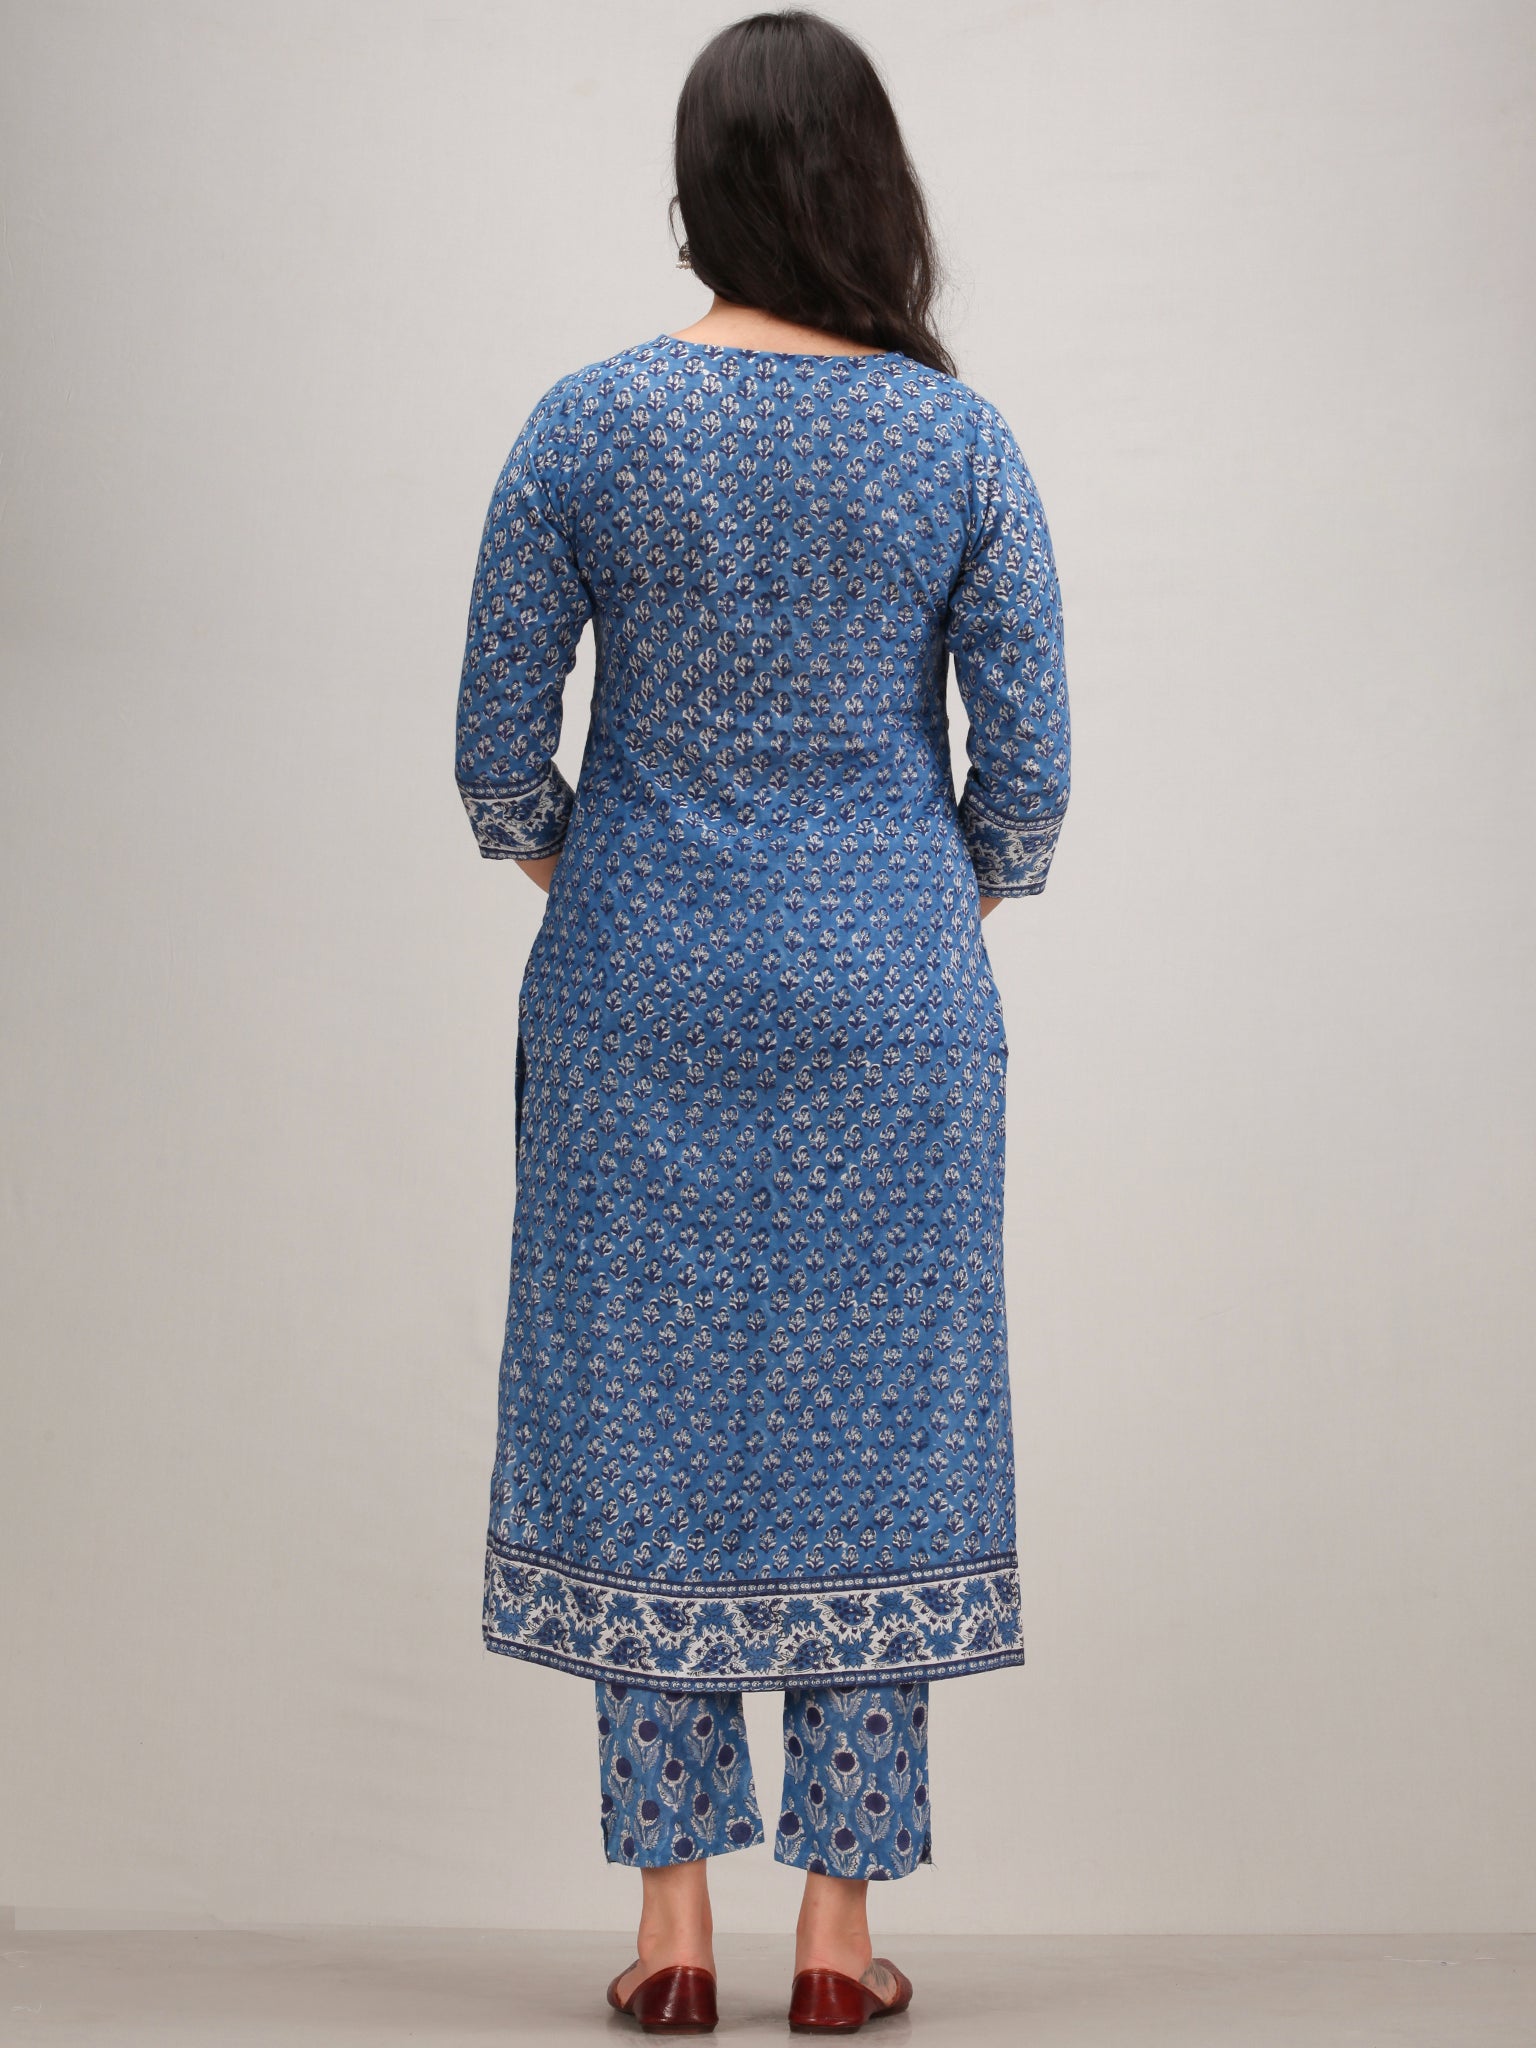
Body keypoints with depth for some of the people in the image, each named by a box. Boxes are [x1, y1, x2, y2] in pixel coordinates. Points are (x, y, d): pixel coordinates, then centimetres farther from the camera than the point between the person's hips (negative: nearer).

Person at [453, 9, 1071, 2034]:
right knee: (875, 1427, 8)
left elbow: (498, 751, -2)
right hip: (886, 1004, 0)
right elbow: (1029, 773, -4)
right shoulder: (960, 440, -5)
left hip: (641, 995, 1)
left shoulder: (586, 428, -5)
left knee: (647, 1428, 9)